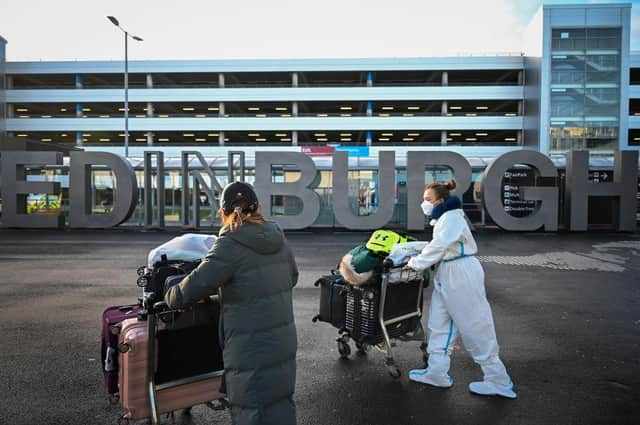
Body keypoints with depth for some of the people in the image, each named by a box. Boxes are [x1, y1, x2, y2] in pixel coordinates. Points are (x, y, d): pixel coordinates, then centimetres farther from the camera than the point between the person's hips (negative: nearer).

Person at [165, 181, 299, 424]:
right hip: (285, 343, 7)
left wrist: (169, 299, 4)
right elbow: (292, 277, 17)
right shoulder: (277, 238, 4)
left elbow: (196, 285, -14)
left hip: (252, 352, -7)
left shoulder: (231, 244, -15)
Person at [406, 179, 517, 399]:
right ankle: (437, 372, 24)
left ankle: (498, 381, 13)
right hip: (447, 276, 10)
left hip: (462, 276, -10)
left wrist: (415, 263, -13)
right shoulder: (442, 218, 14)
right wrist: (417, 258, 4)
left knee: (475, 328, -1)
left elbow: (438, 247, -21)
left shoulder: (452, 217, -16)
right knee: (439, 324, 13)